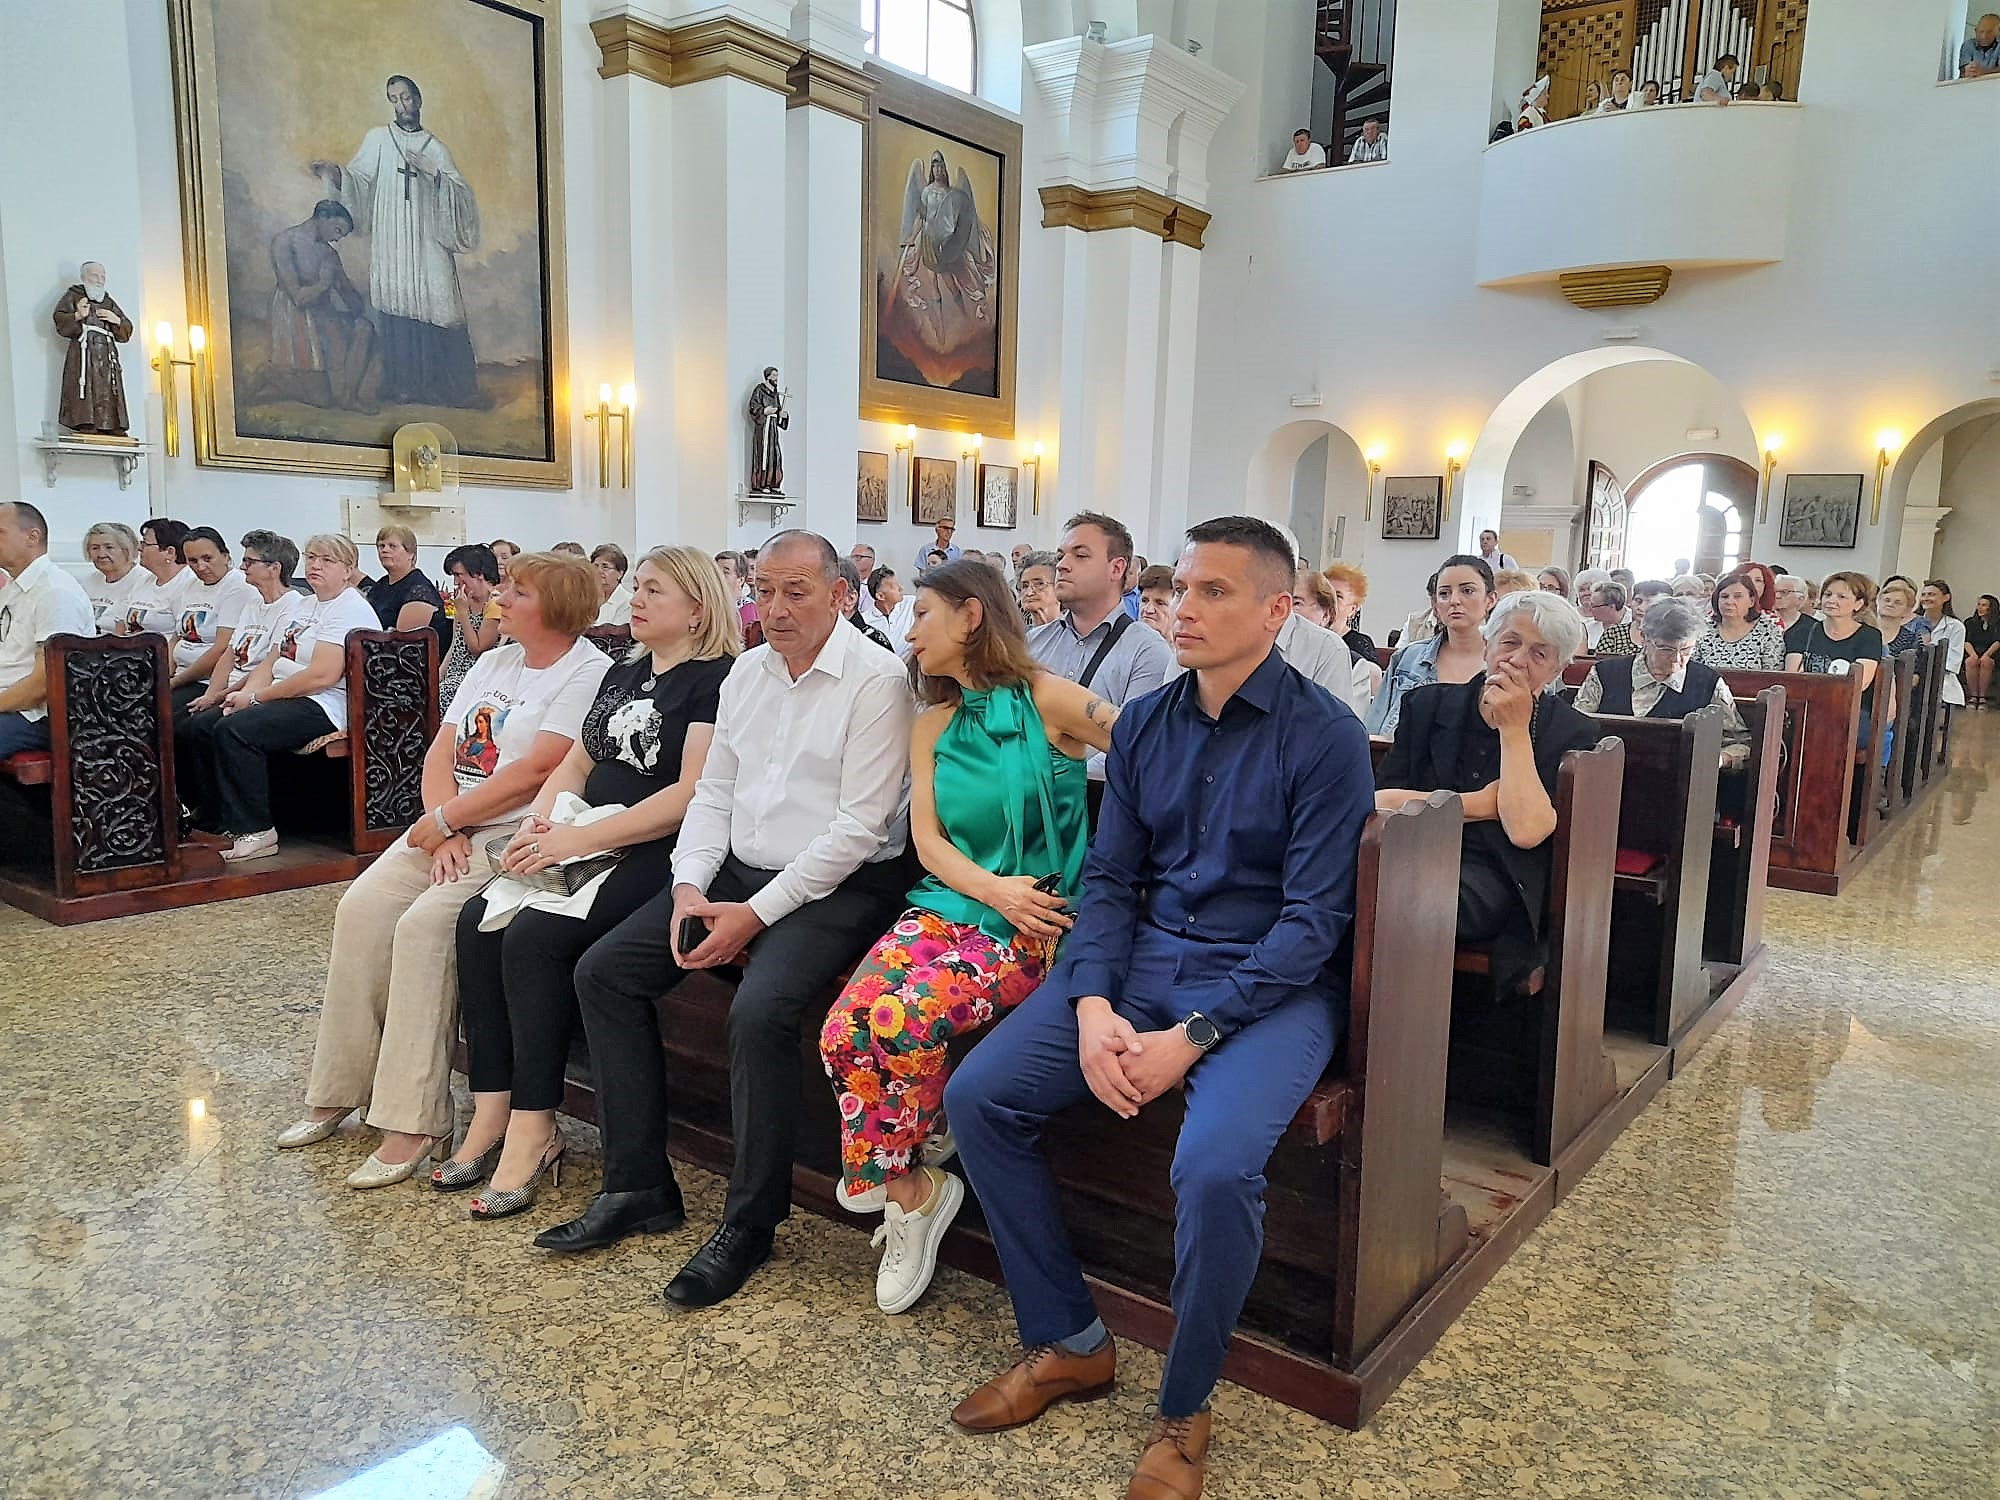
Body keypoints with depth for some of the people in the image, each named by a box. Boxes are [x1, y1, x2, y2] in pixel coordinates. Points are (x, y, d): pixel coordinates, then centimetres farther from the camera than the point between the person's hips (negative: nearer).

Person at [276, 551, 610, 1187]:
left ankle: (413, 1122, -20)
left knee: (425, 923, -26)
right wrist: (440, 832, -7)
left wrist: (444, 821, -11)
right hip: (449, 828, 8)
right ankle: (338, 1092, 2)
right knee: (361, 908, -10)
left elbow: (536, 771, -17)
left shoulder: (589, 673, -8)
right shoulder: (493, 663, 18)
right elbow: (441, 753, 10)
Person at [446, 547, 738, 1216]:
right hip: (585, 845, 8)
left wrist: (581, 839, -18)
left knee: (535, 935, -25)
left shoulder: (716, 679, -7)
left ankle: (533, 1129, -15)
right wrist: (540, 818, 0)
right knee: (478, 922, -13)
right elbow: (576, 763, 21)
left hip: (657, 855, -8)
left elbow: (692, 793, -17)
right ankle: (491, 1114, -10)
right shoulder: (622, 673, 21)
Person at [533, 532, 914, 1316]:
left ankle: (749, 1224, -10)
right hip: (737, 870, 8)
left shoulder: (876, 679, -12)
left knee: (759, 1008, -31)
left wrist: (757, 914, -18)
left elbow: (859, 828, -17)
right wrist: (689, 886, -4)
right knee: (603, 970, -2)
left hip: (837, 885, -8)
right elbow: (713, 792, 13)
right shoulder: (746, 671, 12)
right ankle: (638, 1187, 8)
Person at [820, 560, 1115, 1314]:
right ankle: (915, 1190, 0)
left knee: (903, 1020, -28)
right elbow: (927, 838, 5)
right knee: (845, 1028, -20)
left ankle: (893, 1179, 1)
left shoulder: (1045, 699, -4)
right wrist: (991, 887, -12)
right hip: (950, 905, 5)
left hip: (1038, 920, -5)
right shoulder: (933, 724, 13)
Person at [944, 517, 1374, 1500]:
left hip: (1269, 983, -5)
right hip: (1139, 960, 6)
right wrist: (1092, 1006, -11)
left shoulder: (1324, 737, -9)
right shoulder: (1144, 723, 8)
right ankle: (1067, 1343, 10)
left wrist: (1192, 1036, -21)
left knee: (1216, 1166, -31)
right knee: (977, 1096, -9)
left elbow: (1313, 918, -14)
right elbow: (1108, 876, 6)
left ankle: (1183, 1413, -1)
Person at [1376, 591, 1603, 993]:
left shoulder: (1573, 734, 7)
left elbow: (1525, 830, -10)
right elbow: (1379, 799, 1)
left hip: (1491, 879, -3)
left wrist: (1514, 728, -6)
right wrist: (1478, 804, -6)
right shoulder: (1428, 703, 14)